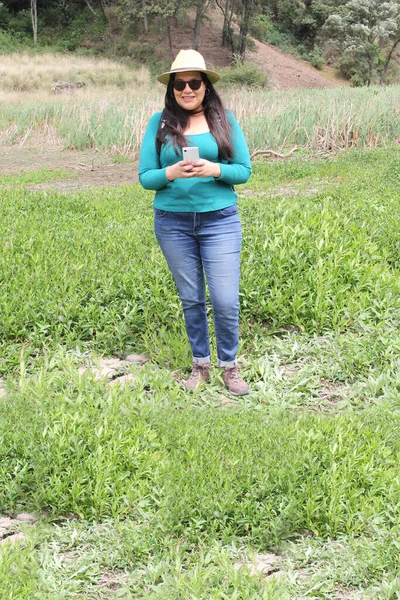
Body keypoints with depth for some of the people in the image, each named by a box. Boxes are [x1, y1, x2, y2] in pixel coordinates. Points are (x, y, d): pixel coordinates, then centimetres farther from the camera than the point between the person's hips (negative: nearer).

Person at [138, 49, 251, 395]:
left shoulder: (224, 120, 1)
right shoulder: (159, 123, 1)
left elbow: (244, 171, 1)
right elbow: (145, 176, 1)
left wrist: (214, 169, -18)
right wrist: (171, 173, -19)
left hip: (220, 220, -1)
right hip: (173, 222, 1)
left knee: (226, 301, -4)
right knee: (191, 299, 11)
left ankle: (229, 365, 16)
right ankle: (201, 363, 27)